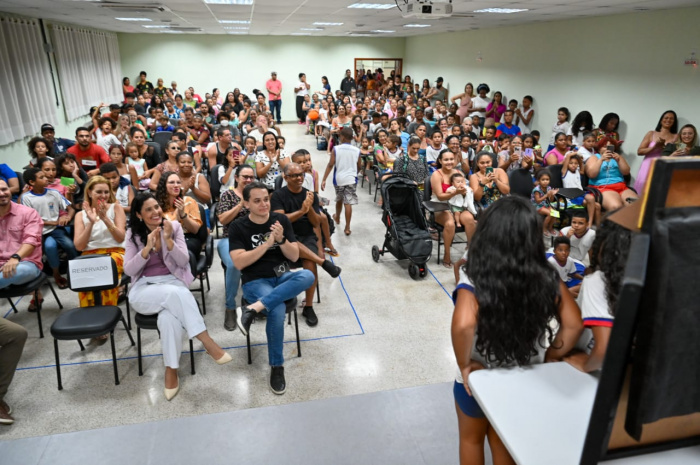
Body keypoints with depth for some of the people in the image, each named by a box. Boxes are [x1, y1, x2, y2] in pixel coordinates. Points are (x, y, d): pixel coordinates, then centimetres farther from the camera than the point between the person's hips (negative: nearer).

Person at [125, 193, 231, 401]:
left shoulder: (174, 226, 4)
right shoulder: (133, 234, 6)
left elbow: (183, 262, -3)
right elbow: (128, 270, -3)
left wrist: (168, 240, -19)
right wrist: (147, 248, -17)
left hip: (173, 283, 0)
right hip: (143, 290, 0)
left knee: (169, 318, -36)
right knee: (175, 293, -37)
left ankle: (171, 370, -20)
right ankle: (208, 342, -33)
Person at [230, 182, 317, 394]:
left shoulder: (282, 220, 4)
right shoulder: (238, 227, -3)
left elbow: (294, 256, 2)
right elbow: (239, 262, -14)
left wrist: (281, 240, -17)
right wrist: (268, 243, -21)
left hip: (282, 277, 4)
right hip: (255, 282, -3)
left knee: (308, 276, -31)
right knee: (278, 311, -34)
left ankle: (253, 309, -34)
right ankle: (277, 367, -12)